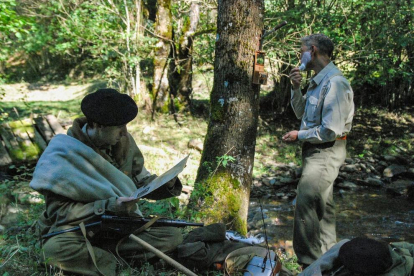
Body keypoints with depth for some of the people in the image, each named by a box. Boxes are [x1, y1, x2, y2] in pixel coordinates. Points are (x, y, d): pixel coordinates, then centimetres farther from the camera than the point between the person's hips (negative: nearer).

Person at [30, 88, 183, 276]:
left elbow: (141, 181, 7)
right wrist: (106, 207, -28)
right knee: (54, 249, -37)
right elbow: (57, 210, -16)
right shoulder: (62, 155, -18)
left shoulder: (123, 141, -4)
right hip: (78, 226, -4)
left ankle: (89, 252, -16)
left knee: (173, 236, -14)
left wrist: (166, 184, -15)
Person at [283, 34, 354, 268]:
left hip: (326, 152, -10)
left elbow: (331, 131, -25)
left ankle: (311, 263, 1)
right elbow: (301, 112, 17)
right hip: (316, 151, 10)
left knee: (306, 203, -11)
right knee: (322, 205, 18)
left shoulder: (334, 83, -21)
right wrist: (296, 88, 2)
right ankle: (327, 256, 33)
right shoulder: (318, 81, 11)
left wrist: (299, 135, -12)